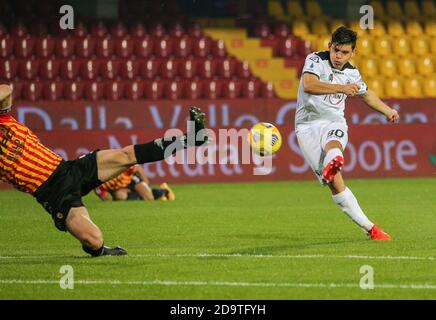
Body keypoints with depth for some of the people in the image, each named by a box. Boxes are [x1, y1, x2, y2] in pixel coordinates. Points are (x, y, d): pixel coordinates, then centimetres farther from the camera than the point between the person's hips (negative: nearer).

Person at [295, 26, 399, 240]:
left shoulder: (351, 73, 10)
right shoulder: (316, 60, -6)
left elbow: (366, 94, 32)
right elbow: (308, 85, -26)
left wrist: (388, 111, 27)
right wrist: (341, 88, -32)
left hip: (334, 123, 3)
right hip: (308, 125, -3)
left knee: (332, 146, -38)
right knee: (335, 184, -14)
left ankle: (332, 165, -72)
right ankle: (369, 228, -14)